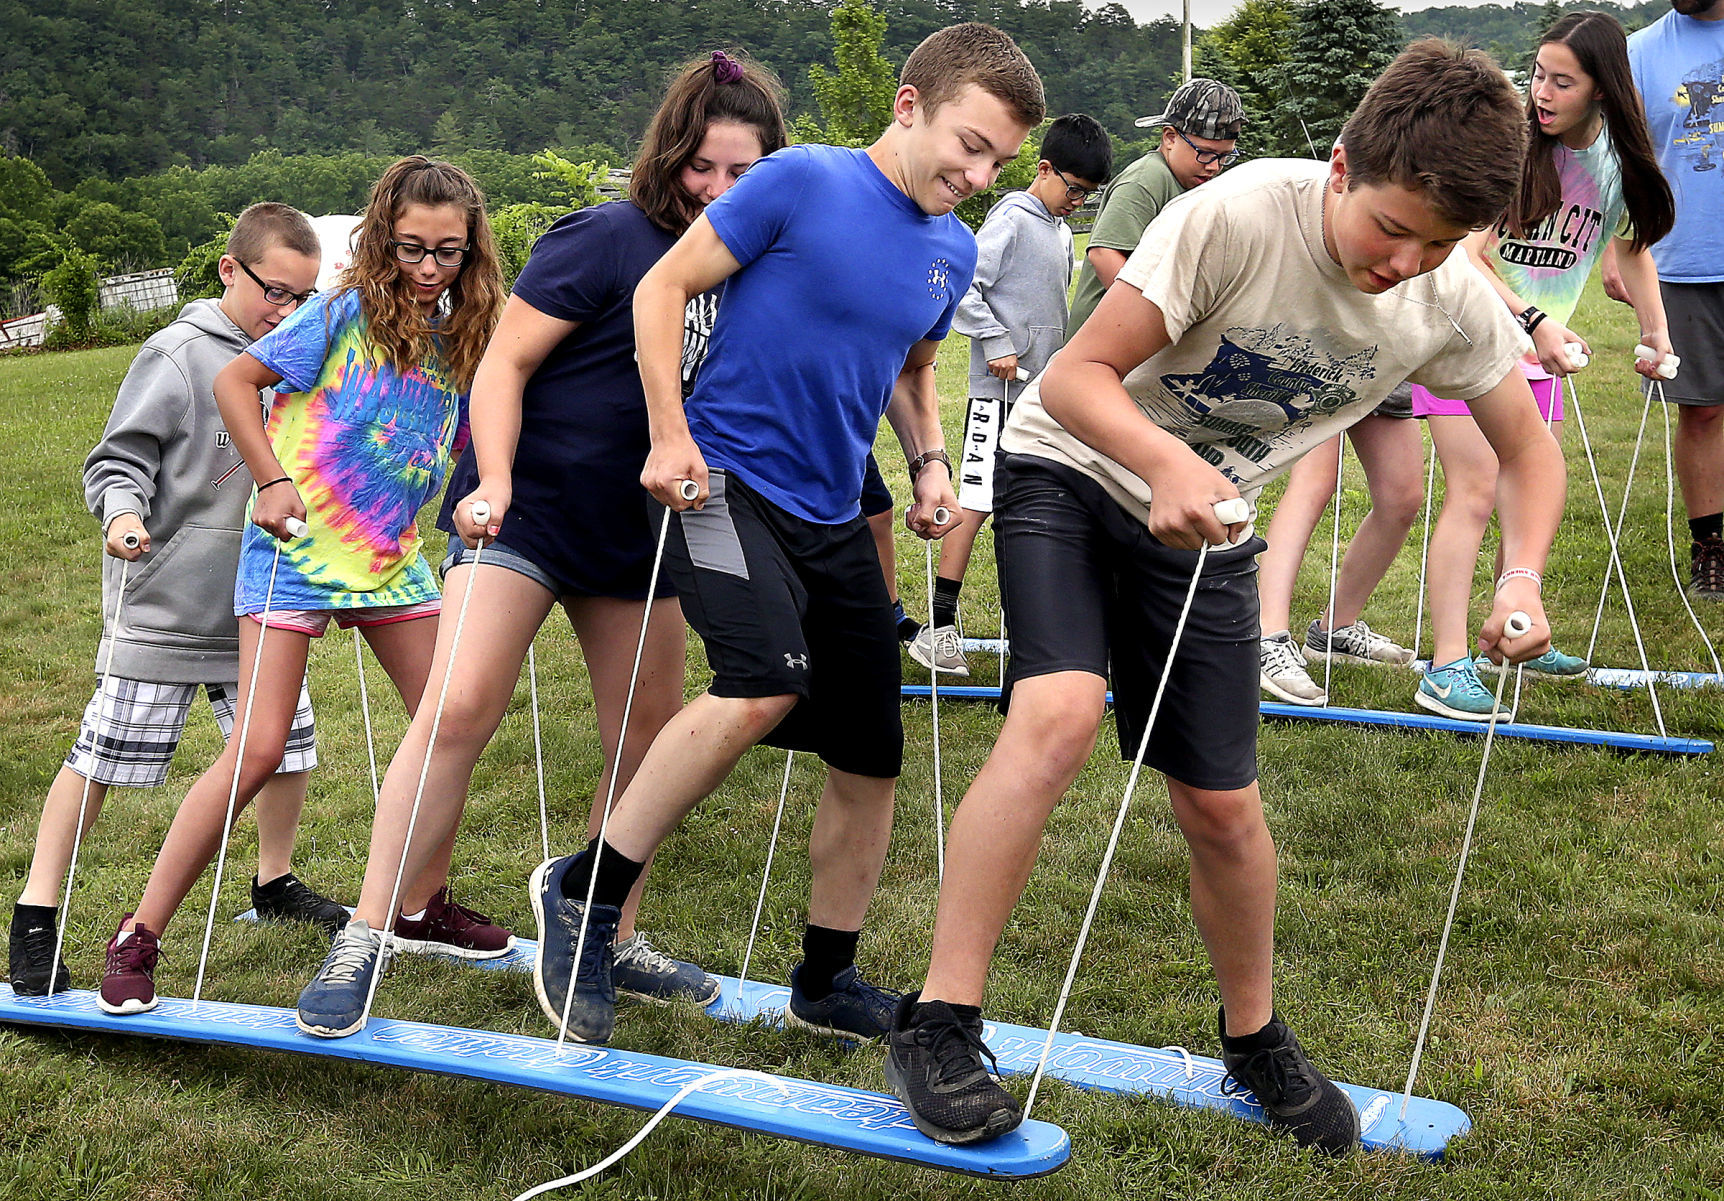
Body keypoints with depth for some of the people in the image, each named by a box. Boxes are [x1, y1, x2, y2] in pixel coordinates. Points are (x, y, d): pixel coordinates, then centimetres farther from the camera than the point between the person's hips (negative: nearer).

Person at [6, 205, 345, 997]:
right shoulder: (179, 355, -11)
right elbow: (119, 459, -12)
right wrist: (122, 514, -30)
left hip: (258, 603, 6)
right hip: (163, 603, -6)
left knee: (288, 744, 11)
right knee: (104, 756, -2)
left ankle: (275, 881, 34)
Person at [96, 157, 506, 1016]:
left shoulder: (459, 338, 5)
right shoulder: (346, 314, -11)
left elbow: (455, 447, 16)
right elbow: (234, 381, -8)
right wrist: (275, 480, -15)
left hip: (393, 557, 6)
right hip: (300, 547, -6)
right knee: (258, 749, -11)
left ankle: (422, 904, 26)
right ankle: (139, 936, 0)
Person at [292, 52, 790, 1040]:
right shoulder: (607, 240, -12)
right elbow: (504, 366, -14)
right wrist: (494, 481, -26)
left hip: (638, 533, 7)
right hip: (527, 509, -7)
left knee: (650, 739, 10)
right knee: (462, 709, -18)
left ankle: (613, 940, 27)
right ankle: (364, 943, -8)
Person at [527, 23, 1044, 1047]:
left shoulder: (955, 252, 8)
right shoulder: (802, 181, -11)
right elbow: (664, 288, -6)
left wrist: (931, 464, 8)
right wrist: (671, 435, -14)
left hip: (831, 514, 7)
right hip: (725, 478, -7)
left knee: (872, 754, 7)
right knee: (767, 684, -30)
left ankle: (827, 982, 27)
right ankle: (586, 892, -11)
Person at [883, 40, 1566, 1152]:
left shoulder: (1453, 303, -12)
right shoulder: (1242, 215, -28)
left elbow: (1530, 451, 2)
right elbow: (1078, 375, -25)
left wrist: (1523, 574, -18)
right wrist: (1166, 463, -45)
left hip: (1207, 529, 4)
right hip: (1071, 470, -4)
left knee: (1223, 809, 7)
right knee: (1061, 715, -29)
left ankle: (1256, 1042, 33)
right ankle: (939, 1024, -20)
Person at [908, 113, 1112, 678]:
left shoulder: (1060, 229, 15)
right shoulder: (1012, 219, -11)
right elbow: (963, 287, -17)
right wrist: (997, 345, -17)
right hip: (1002, 388, -8)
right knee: (976, 503, -9)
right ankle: (939, 627, -7)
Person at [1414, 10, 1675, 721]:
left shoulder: (1620, 160, 0)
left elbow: (1634, 243, 19)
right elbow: (1467, 256, -18)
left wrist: (1655, 328, 15)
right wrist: (1534, 318, -26)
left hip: (1540, 346, 6)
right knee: (1475, 492, -14)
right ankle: (1446, 669, -15)